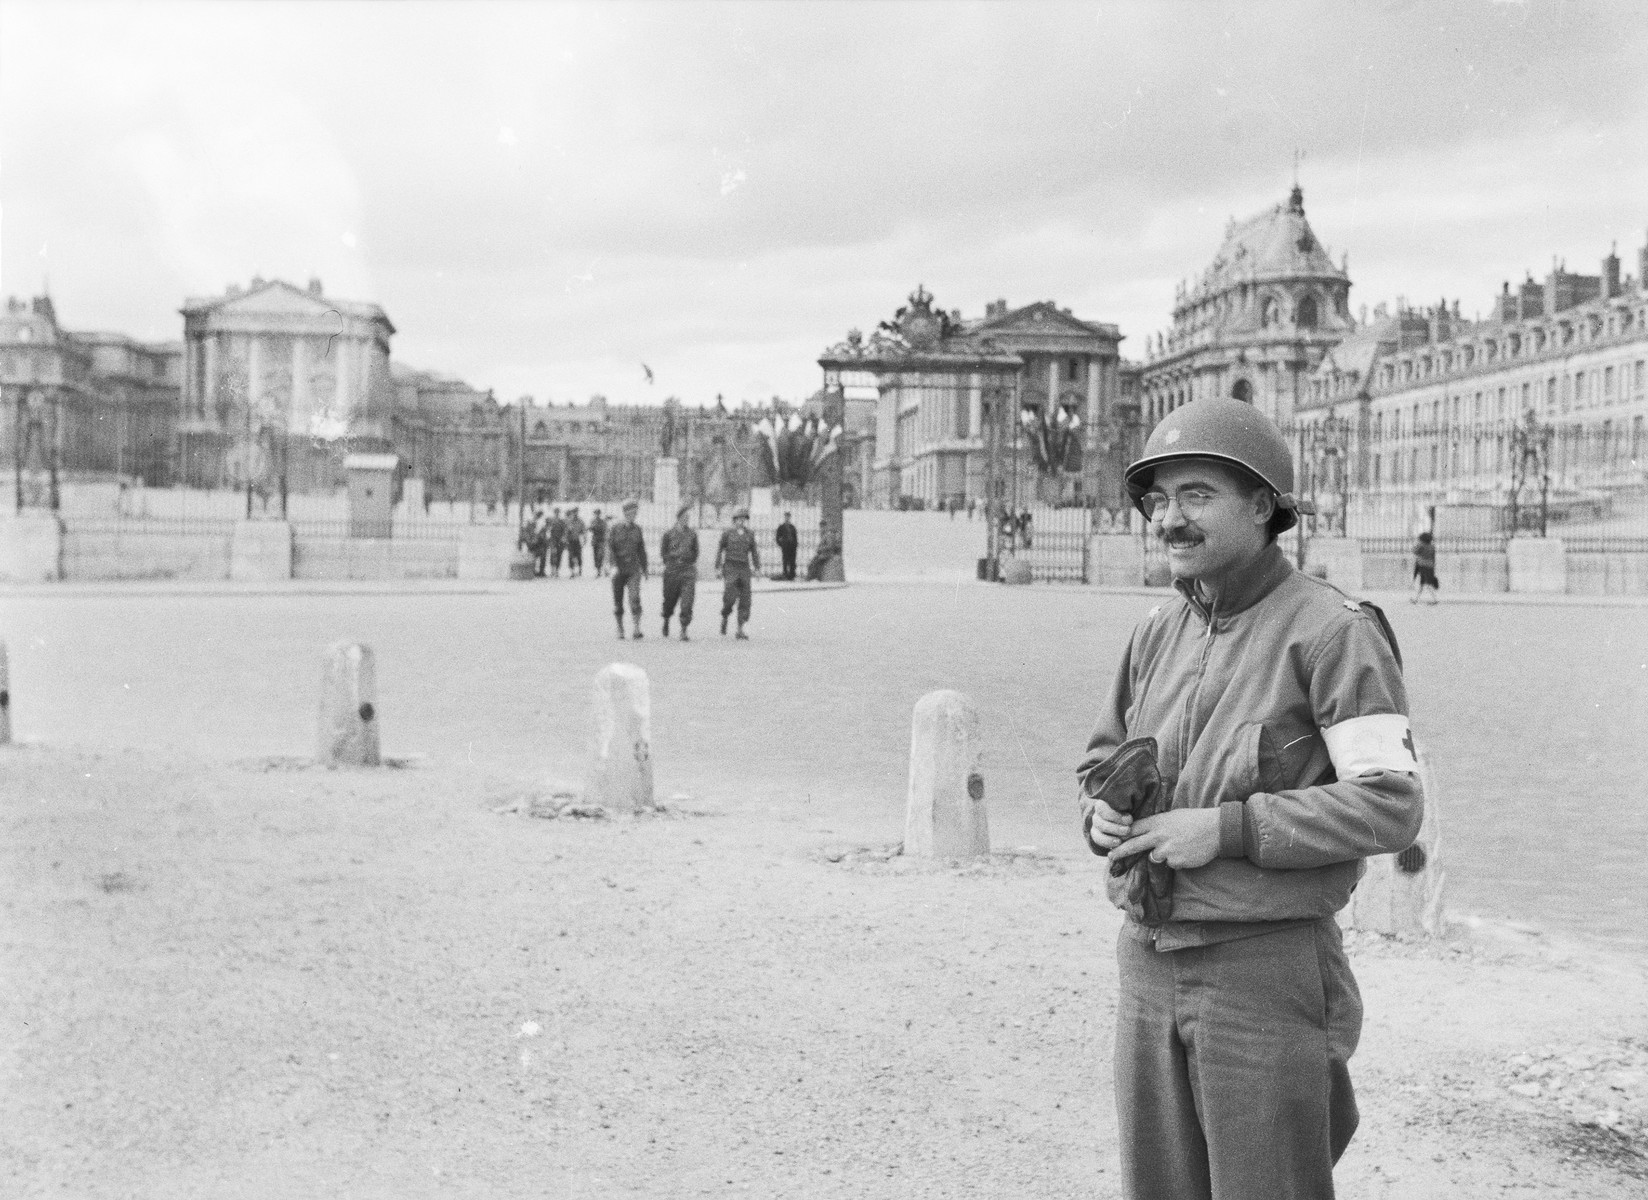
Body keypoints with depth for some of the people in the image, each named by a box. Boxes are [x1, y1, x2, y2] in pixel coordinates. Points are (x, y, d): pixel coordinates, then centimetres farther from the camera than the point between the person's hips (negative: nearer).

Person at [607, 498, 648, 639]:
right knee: (618, 600, 6)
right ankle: (620, 628, 21)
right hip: (618, 569, -1)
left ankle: (636, 629, -21)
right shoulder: (614, 528, -3)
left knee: (635, 598, -16)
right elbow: (609, 547, -8)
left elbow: (641, 550, 15)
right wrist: (613, 566, -20)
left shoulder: (637, 529, 7)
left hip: (633, 569, 1)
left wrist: (644, 568, 18)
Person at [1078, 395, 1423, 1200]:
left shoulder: (1332, 632, -12)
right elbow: (1101, 762, 19)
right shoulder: (1159, 631, 9)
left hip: (1268, 972, -6)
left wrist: (1226, 829, -22)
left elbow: (1390, 807, -18)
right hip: (1150, 963, 7)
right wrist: (1103, 815, -5)